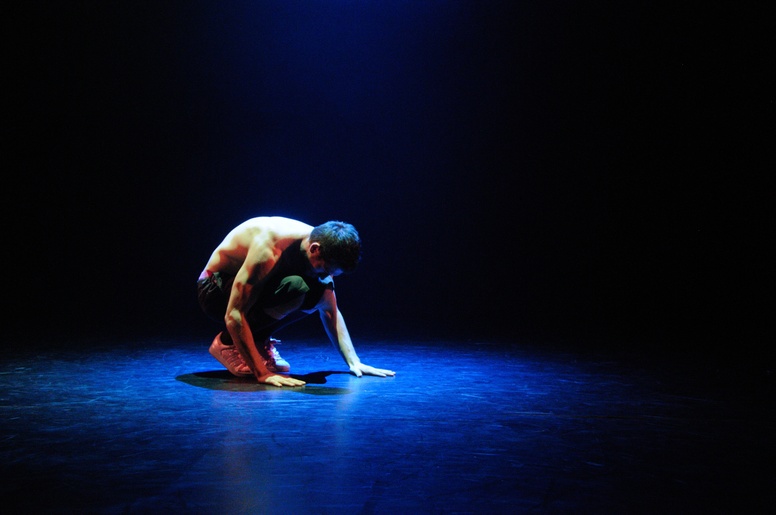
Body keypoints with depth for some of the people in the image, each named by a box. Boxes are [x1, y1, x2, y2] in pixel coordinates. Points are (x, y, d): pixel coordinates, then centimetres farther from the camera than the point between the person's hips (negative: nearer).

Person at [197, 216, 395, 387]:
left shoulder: (320, 245, -10)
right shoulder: (269, 247, -35)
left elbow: (331, 313, 2)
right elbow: (233, 316, -37)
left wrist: (354, 362, -7)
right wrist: (262, 373, -41)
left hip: (254, 284, 7)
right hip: (214, 289, -7)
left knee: (320, 292, -13)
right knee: (294, 288, -33)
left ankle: (259, 340, -1)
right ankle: (228, 342, -14)